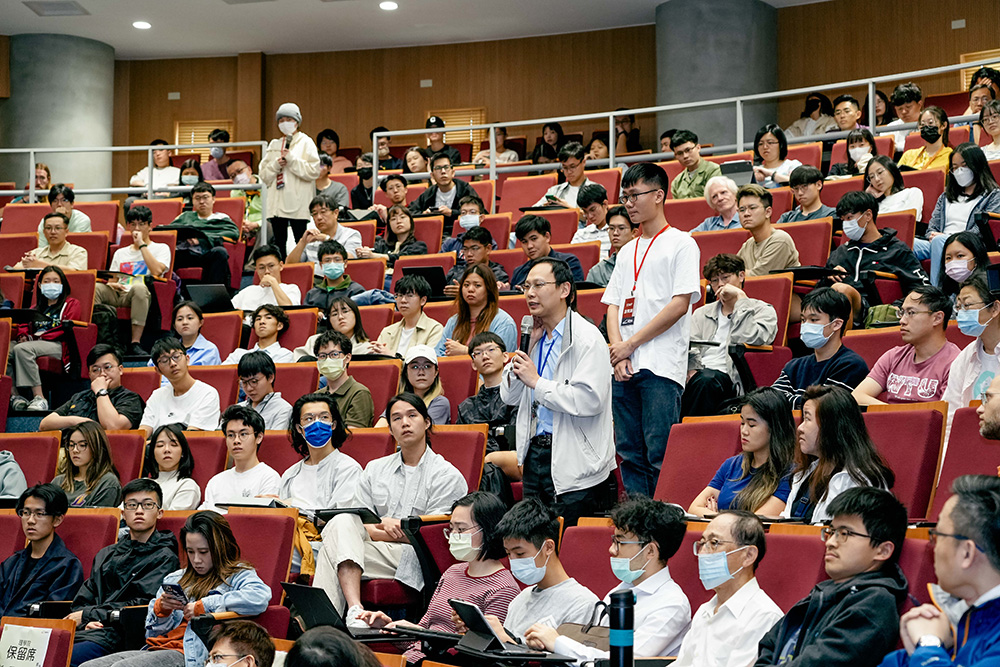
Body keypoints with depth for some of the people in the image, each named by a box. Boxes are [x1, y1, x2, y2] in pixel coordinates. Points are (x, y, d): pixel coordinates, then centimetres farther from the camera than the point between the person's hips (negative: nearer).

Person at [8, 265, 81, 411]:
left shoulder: (71, 304, 12)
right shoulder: (37, 307, 31)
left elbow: (65, 329, -2)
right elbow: (24, 325, 24)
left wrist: (35, 338, -10)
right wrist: (24, 336, -2)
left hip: (58, 345, -6)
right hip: (35, 343, 6)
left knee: (21, 349, -36)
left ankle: (39, 398, -39)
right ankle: (13, 395, -28)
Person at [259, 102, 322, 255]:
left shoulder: (305, 142, 4)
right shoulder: (274, 145, 17)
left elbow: (314, 171, -8)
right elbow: (264, 175, 12)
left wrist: (292, 160, -11)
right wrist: (275, 165, -6)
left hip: (298, 204, -5)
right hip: (277, 202, 5)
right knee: (279, 242, 6)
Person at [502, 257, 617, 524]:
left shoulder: (587, 338, -11)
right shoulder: (535, 336, 14)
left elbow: (589, 400, -23)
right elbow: (509, 397, 15)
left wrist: (536, 382, -14)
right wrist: (527, 347, 4)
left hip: (574, 465, -8)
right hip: (534, 455, 8)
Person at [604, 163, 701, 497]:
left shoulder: (681, 244, 1)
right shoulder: (627, 251, 21)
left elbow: (680, 305, -9)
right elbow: (613, 305, 16)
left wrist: (631, 344, -8)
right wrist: (618, 351, -3)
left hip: (662, 368, -7)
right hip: (623, 368, 7)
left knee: (660, 456, -9)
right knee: (630, 454, 6)